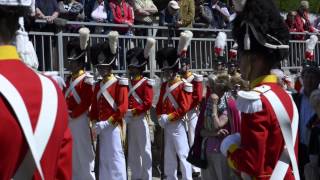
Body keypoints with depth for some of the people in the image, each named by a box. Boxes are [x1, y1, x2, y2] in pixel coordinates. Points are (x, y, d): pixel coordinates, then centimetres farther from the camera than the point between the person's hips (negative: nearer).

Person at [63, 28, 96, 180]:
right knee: (71, 152, 12)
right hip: (70, 120, 8)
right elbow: (64, 98, 15)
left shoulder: (86, 79, -10)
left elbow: (87, 102, -16)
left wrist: (72, 115, -15)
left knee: (83, 151, -3)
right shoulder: (69, 79, 14)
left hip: (80, 120, -8)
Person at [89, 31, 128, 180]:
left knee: (115, 159, -5)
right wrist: (95, 124, 2)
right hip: (101, 128, 7)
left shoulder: (119, 84, -8)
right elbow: (94, 107, 15)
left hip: (114, 127, -7)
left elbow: (123, 108, -15)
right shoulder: (98, 86, 13)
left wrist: (106, 123, -17)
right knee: (103, 158, 12)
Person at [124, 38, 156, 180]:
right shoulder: (127, 83, 12)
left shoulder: (146, 83, -6)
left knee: (144, 150, -1)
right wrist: (125, 112, -4)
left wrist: (134, 111, -20)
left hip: (140, 119, -7)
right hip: (129, 121, 7)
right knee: (132, 151, 12)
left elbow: (148, 103, -15)